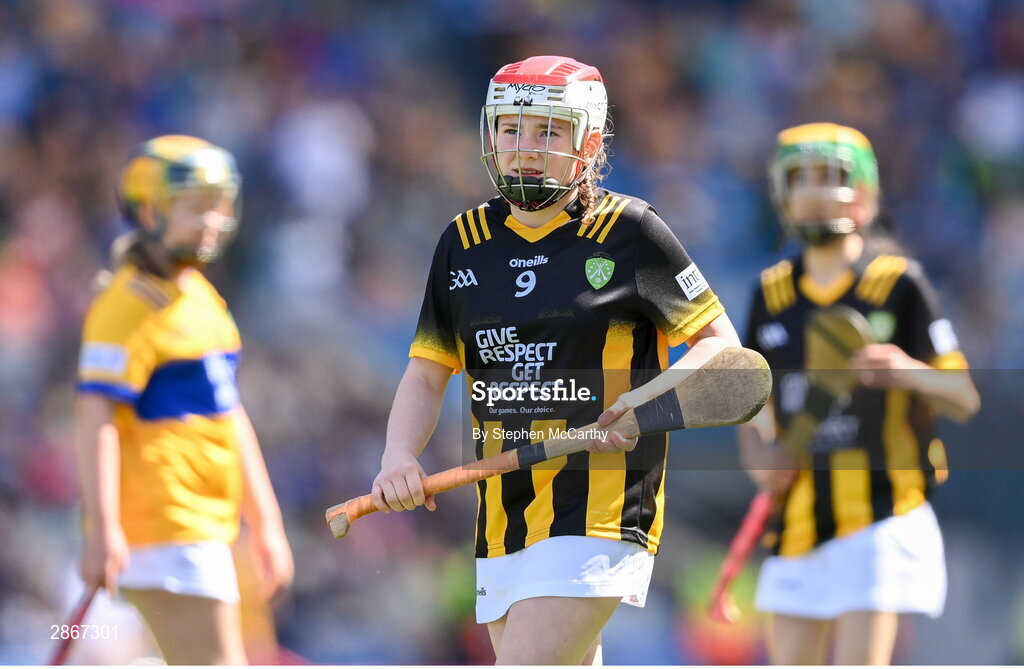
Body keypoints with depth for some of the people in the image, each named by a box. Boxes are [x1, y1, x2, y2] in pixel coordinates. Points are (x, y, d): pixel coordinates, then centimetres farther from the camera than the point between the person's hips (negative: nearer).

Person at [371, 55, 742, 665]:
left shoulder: (628, 231, -2)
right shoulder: (466, 241, 12)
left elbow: (719, 341, 3)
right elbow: (428, 374, 13)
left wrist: (650, 398, -16)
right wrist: (399, 458, -6)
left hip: (599, 513, -6)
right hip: (502, 519, 6)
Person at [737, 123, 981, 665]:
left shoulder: (899, 284, -3)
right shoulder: (772, 294, 10)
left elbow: (964, 400, -2)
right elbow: (752, 407, 17)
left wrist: (909, 371, -24)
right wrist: (760, 459, -5)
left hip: (881, 513, -5)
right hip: (800, 515, 5)